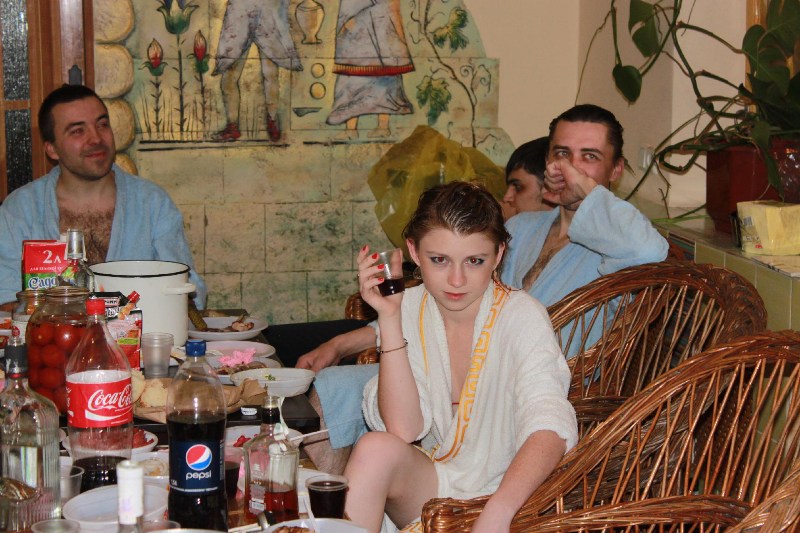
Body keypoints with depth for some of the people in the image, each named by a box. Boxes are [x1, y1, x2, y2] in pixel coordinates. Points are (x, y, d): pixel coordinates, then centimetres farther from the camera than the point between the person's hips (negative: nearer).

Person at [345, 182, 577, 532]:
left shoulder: (521, 316, -14)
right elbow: (403, 430, -12)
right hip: (429, 483, 3)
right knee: (376, 449, -27)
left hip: (507, 493, -3)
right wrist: (389, 319, -18)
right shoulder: (410, 309, -3)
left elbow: (551, 428, -29)